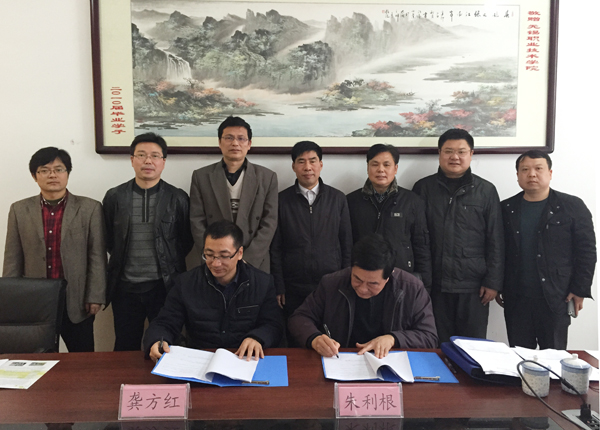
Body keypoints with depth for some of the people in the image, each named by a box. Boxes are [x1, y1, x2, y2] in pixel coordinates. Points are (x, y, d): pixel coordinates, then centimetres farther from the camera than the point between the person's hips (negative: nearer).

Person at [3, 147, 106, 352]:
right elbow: (13, 260, 7)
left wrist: (95, 297, -6)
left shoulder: (90, 208, -2)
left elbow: (97, 257, -3)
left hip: (77, 302, -2)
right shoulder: (19, 210, 5)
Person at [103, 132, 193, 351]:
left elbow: (186, 241, 5)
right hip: (125, 288, 1)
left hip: (164, 286, -1)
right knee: (125, 348, 13)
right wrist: (124, 260, 7)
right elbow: (108, 240, 10)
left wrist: (168, 265, 2)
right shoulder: (114, 197, 3)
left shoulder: (178, 198, -1)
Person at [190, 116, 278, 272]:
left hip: (256, 265, 0)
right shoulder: (201, 177, 4)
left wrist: (246, 262, -10)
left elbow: (269, 224, -2)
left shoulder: (267, 177, 2)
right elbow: (197, 223, 1)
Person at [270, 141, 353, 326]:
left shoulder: (338, 198, 5)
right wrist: (278, 288, -2)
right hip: (293, 290, -1)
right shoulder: (281, 200, 2)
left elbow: (347, 245, 7)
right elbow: (275, 249, 3)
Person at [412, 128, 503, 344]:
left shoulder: (486, 191, 3)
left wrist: (493, 282, -1)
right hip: (434, 284, 1)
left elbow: (495, 241, 3)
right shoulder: (423, 188, 5)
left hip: (473, 286, 0)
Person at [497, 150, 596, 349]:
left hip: (555, 298, -2)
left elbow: (586, 250, -2)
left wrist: (580, 289, -6)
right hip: (516, 299, 2)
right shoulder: (506, 209, 5)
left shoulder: (572, 207, -1)